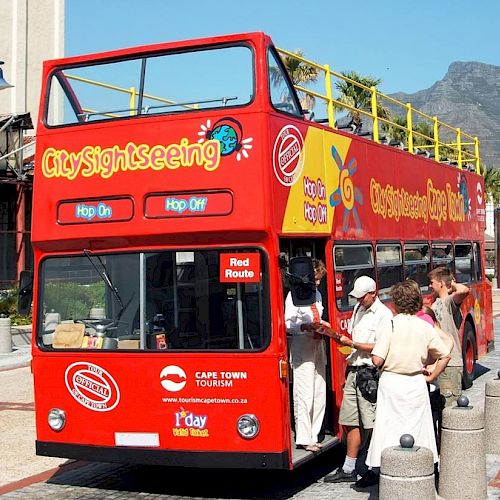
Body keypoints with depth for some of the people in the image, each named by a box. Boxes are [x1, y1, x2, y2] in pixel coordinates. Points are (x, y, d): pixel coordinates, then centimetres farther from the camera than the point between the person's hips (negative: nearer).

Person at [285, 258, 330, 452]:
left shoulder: (317, 294, 17)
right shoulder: (295, 294, -8)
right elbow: (287, 324, -14)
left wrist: (321, 323, 6)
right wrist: (305, 327, -29)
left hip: (317, 347, 8)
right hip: (302, 350, -8)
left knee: (320, 395, 9)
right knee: (305, 396, -8)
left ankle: (313, 436, 17)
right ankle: (303, 439, 0)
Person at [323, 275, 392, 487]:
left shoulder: (384, 314, -9)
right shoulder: (358, 309, 16)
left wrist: (352, 344, -15)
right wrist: (336, 336, 4)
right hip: (354, 371, 8)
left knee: (371, 425, -5)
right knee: (351, 422, 12)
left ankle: (375, 470, 4)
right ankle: (349, 469, 20)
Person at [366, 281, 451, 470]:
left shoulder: (390, 326, -11)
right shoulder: (425, 327, -1)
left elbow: (377, 360, -15)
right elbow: (445, 356, 4)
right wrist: (431, 377, 13)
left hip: (391, 382, -3)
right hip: (416, 383, 3)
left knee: (389, 429, 3)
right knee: (417, 427, 12)